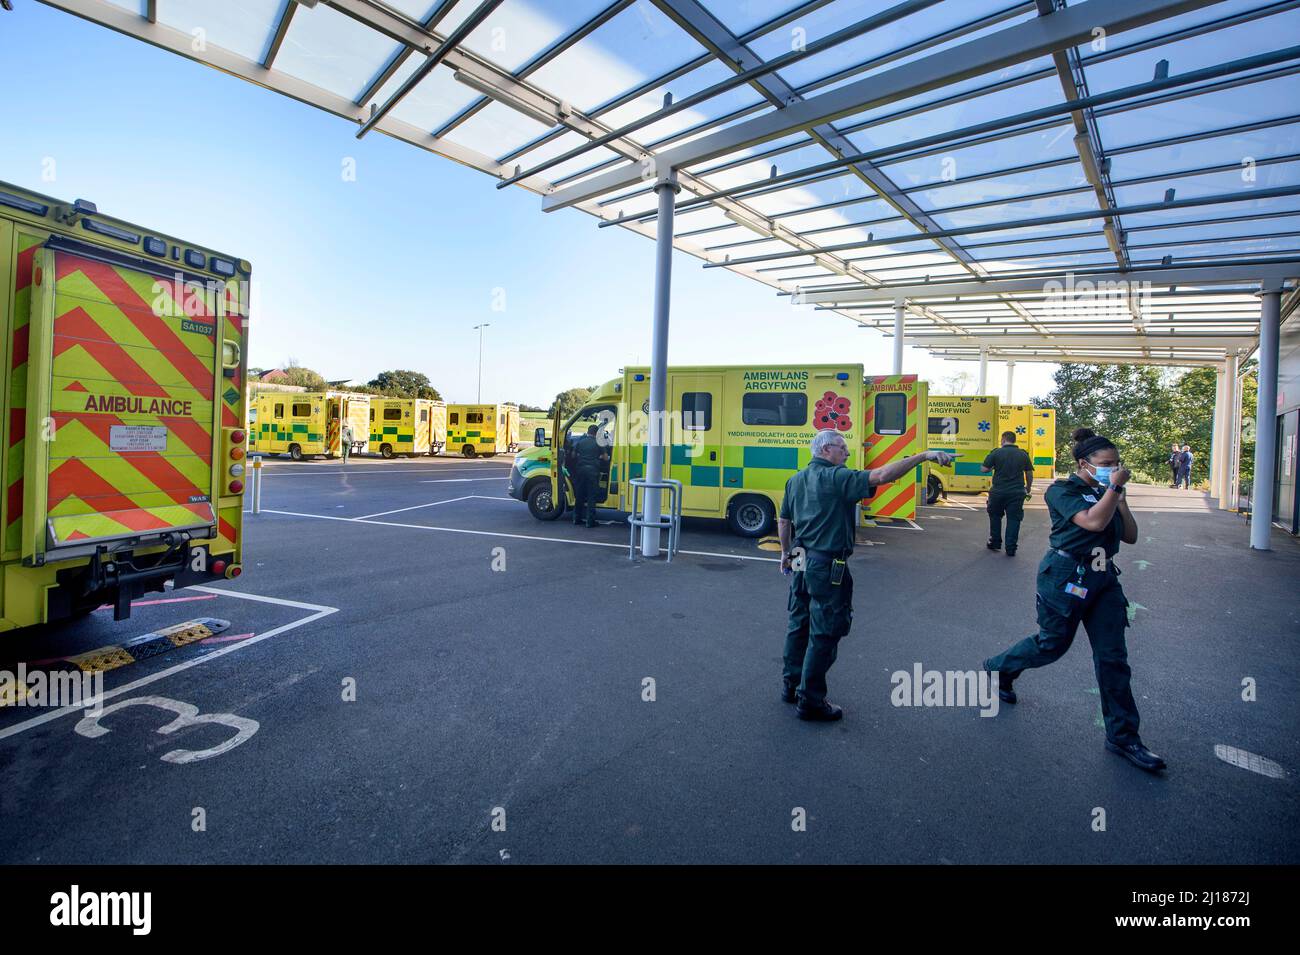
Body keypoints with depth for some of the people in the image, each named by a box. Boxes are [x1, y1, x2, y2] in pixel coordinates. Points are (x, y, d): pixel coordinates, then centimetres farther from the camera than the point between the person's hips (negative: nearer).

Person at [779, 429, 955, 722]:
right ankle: (810, 701, 12)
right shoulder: (836, 478, -16)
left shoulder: (795, 480, 9)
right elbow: (881, 476, -28)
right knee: (824, 634, 3)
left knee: (799, 625, 19)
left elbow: (783, 521, 16)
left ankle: (791, 685, 32)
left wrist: (786, 552, 27)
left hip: (800, 562, 9)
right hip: (827, 567, -8)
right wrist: (923, 455, -26)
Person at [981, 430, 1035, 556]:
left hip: (998, 492, -1)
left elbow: (984, 469, -8)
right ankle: (1011, 549, 4)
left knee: (995, 516, 18)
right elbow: (1029, 474, 10)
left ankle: (995, 543, 24)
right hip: (1017, 493, 2)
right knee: (1013, 519, 5)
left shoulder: (996, 453, -7)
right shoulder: (1023, 455, 3)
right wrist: (1028, 488, 24)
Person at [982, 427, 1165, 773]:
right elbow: (1093, 521, -25)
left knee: (1112, 656, 4)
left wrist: (1120, 497, 0)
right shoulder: (1063, 490, -10)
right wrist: (1114, 488, -17)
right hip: (1066, 576, -6)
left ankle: (1123, 736, 13)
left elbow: (1130, 536, 9)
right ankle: (997, 668, 31)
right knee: (1052, 644, 5)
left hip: (1103, 578, 7)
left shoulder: (1104, 493, 12)